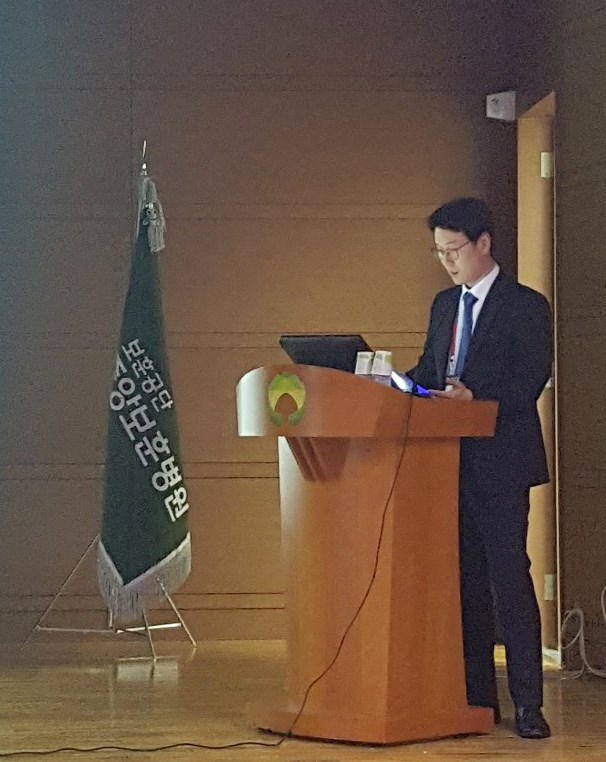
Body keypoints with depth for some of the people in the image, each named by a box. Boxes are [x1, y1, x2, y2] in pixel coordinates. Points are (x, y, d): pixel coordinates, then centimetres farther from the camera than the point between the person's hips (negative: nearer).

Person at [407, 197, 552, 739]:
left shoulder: (526, 306, -5)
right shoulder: (445, 305, 16)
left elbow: (529, 384, -13)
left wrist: (473, 398, -26)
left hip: (500, 463, -7)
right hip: (452, 460, 7)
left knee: (509, 576, -9)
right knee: (467, 577, 9)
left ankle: (527, 703, -6)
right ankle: (477, 695, 16)